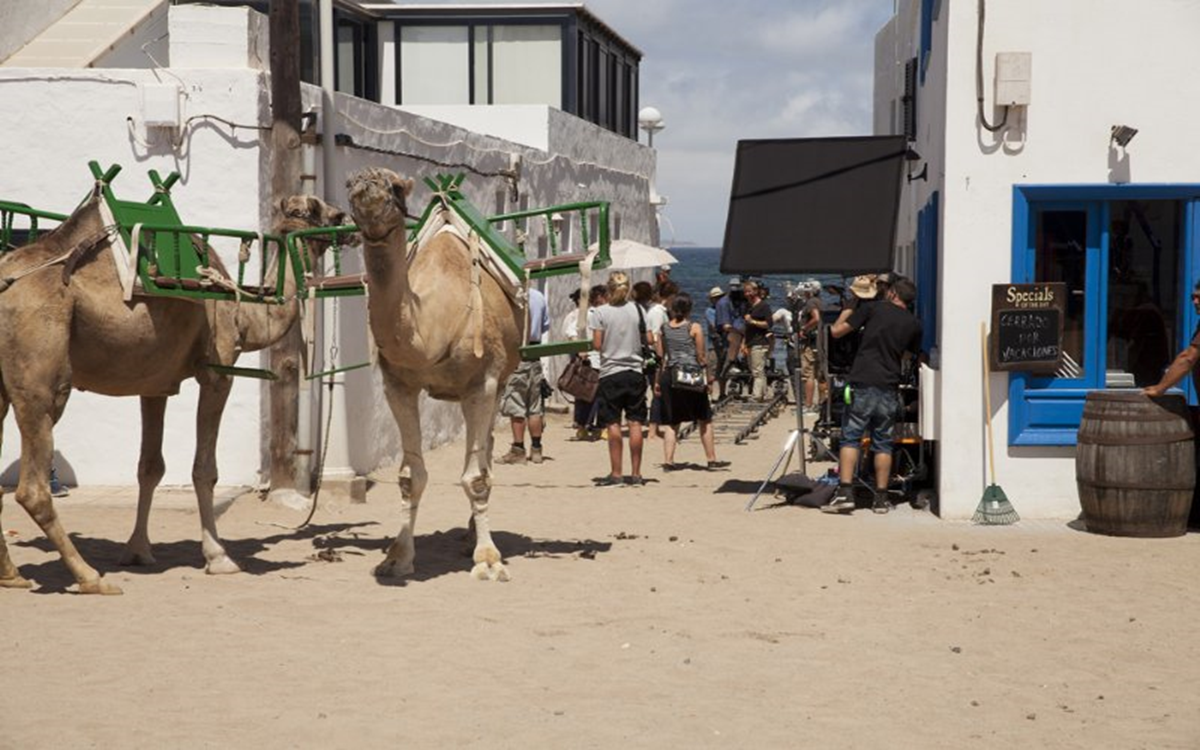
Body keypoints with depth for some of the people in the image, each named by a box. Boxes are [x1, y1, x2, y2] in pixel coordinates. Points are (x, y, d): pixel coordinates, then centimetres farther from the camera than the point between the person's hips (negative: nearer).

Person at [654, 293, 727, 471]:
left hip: (669, 376, 3)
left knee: (671, 422, 9)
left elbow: (660, 356, 5)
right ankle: (712, 460, 11)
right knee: (705, 420, 8)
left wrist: (657, 381, 11)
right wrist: (707, 376, 8)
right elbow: (701, 355, -4)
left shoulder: (664, 328, 5)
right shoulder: (694, 327, -4)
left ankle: (668, 461, 2)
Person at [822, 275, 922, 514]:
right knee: (883, 442, 10)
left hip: (862, 383, -3)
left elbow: (836, 331, 1)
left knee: (850, 437, 0)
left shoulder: (873, 309, 0)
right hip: (889, 389, 3)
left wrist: (849, 309, 15)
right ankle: (880, 499, 9)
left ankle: (845, 493, -10)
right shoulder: (914, 324, 9)